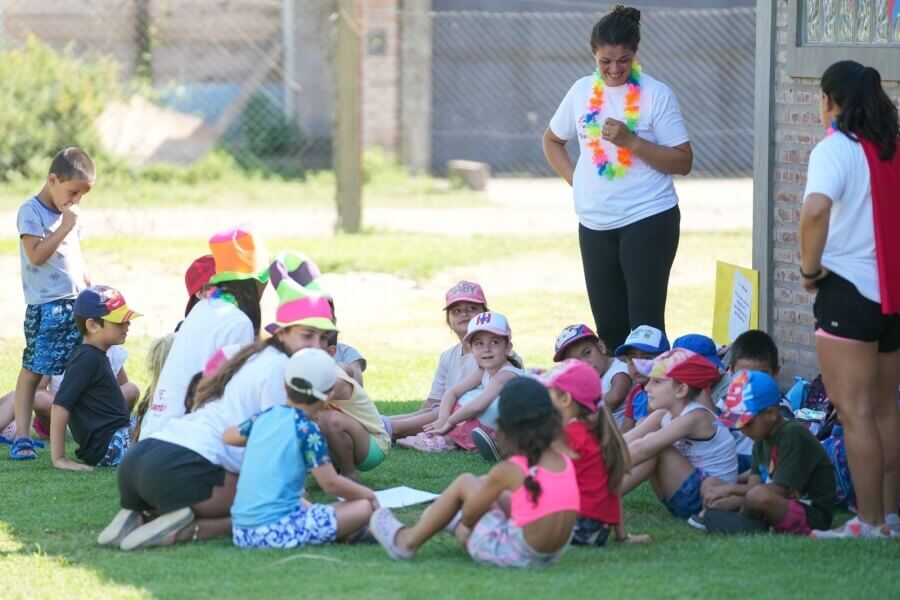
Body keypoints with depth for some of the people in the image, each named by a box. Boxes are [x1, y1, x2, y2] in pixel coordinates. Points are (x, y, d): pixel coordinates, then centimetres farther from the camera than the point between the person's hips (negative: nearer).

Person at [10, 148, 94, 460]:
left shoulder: (71, 212, 15)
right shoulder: (31, 212, -9)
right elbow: (36, 255, -20)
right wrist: (65, 226, -20)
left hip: (77, 303, 8)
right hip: (45, 306, -7)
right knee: (33, 369, -7)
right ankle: (21, 437, -7)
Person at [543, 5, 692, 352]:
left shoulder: (656, 95, -7)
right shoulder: (582, 91, 7)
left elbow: (683, 162, -9)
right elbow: (552, 141, 22)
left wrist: (632, 142, -20)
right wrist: (574, 180, 6)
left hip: (648, 219, -5)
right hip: (595, 224, 5)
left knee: (645, 323, -8)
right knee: (608, 325, 10)